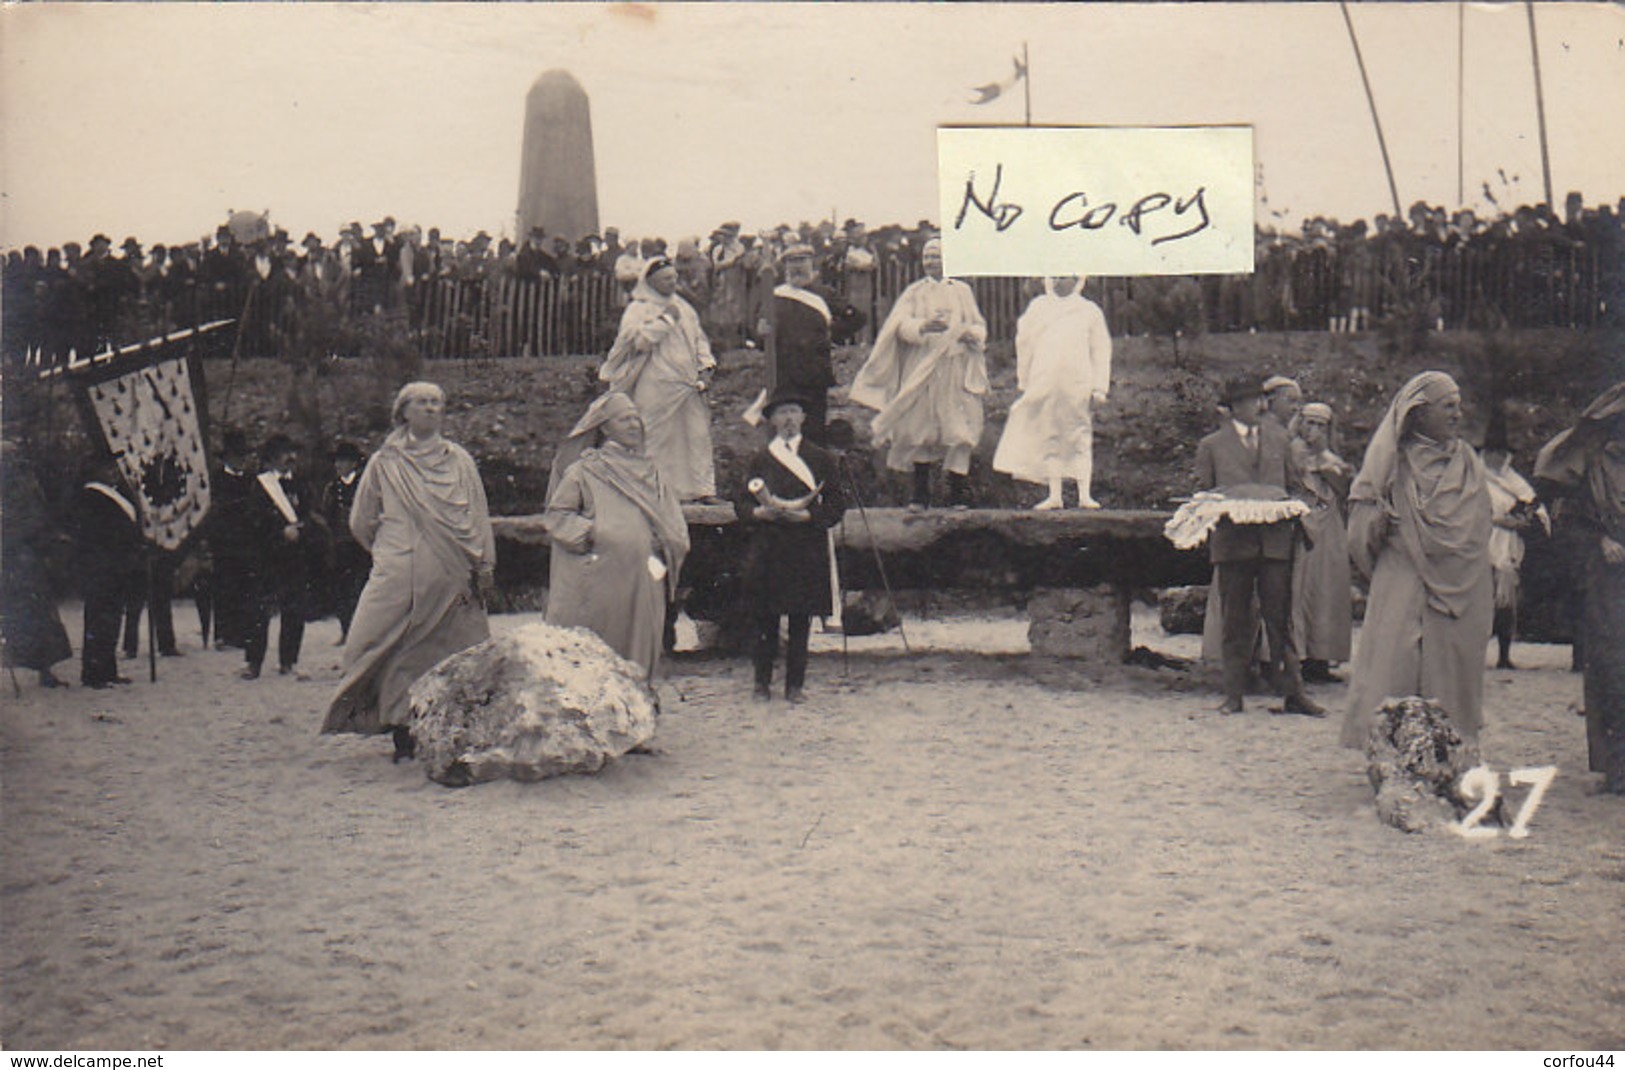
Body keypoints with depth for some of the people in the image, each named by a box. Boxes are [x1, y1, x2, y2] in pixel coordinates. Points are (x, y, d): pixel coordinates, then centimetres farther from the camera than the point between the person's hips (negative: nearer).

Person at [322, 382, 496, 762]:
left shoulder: (460, 461, 13)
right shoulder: (384, 463, 10)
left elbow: (478, 518, 11)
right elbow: (361, 523, 16)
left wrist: (485, 567, 4)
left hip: (451, 576, 1)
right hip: (399, 576, -1)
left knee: (457, 650, -3)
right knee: (397, 649, -7)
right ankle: (402, 733, -2)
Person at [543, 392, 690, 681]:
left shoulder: (647, 470, 17)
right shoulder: (583, 471, 2)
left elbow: (672, 520, 18)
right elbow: (556, 515, 0)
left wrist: (662, 547, 0)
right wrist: (591, 532, -13)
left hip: (642, 581, 5)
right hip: (599, 580, -4)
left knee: (639, 652, 4)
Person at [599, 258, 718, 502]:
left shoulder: (684, 308, 18)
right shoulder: (638, 309, -1)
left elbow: (699, 339, 21)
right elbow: (638, 339, -17)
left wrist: (705, 368, 6)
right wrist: (666, 319, -13)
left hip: (689, 385, 6)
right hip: (657, 388, -6)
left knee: (696, 435, 3)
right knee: (658, 438, -5)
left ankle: (700, 488, 7)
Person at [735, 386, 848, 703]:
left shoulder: (821, 458, 7)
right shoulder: (760, 459, 11)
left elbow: (837, 505, 2)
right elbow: (741, 503, 9)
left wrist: (803, 515, -13)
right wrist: (762, 512, -12)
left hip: (807, 551, -1)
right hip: (766, 551, 1)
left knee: (801, 621, 0)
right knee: (765, 620, 2)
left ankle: (795, 683, 9)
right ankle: (763, 682, 12)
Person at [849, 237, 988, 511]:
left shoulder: (962, 291, 14)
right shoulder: (914, 291, 11)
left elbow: (979, 325, 14)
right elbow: (902, 325, -2)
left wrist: (971, 334, -9)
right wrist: (923, 327, -23)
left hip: (956, 369, 0)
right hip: (920, 370, 0)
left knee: (958, 429, -7)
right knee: (919, 430, -4)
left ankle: (958, 493, -2)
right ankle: (920, 494, 4)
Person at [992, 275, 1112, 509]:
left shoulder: (1090, 311, 11)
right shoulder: (1038, 307, 14)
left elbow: (1101, 351, 8)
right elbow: (1024, 343, 15)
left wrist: (1099, 389, -1)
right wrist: (1024, 382, 9)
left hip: (1078, 383, -1)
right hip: (1044, 383, 2)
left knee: (1080, 437, -5)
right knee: (1049, 437, 2)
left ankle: (1084, 494, -3)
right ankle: (1054, 495, 6)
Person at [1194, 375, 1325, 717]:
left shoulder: (1279, 440, 17)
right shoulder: (1211, 446, 10)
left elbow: (1293, 486, 21)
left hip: (1275, 540, 1)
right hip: (1232, 541, -1)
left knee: (1280, 618, -1)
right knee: (1235, 621, 2)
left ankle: (1293, 692, 3)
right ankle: (1234, 695, 8)